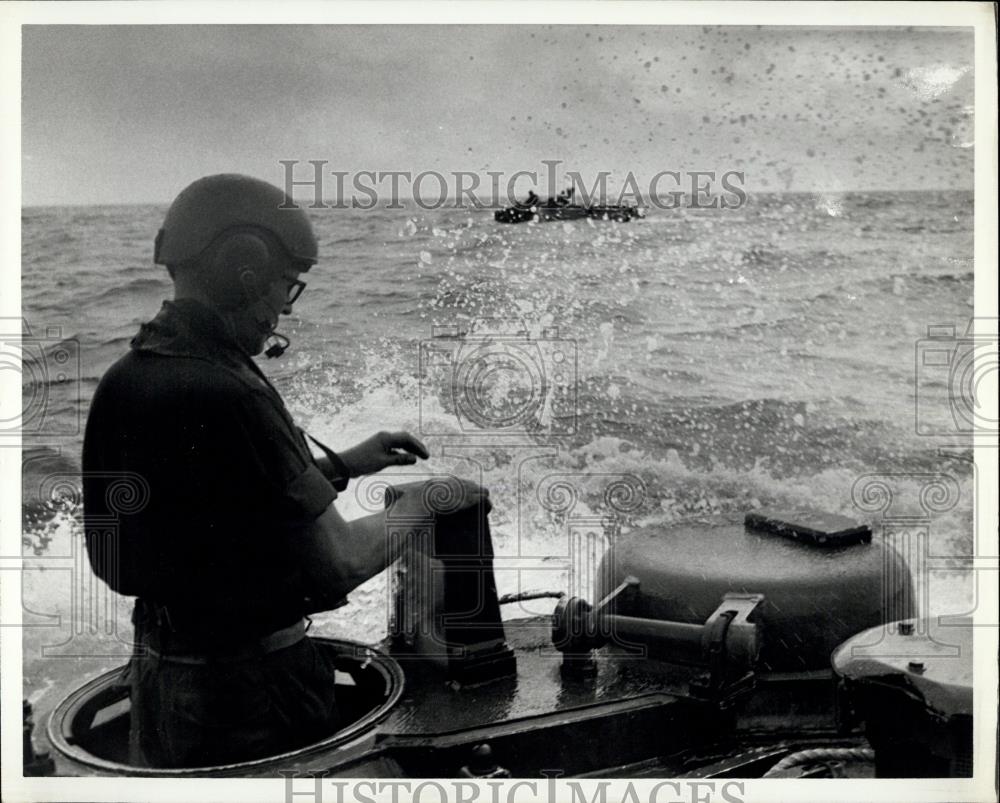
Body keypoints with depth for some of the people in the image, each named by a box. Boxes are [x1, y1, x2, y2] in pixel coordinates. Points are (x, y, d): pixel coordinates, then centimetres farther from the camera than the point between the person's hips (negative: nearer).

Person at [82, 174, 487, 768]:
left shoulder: (123, 379, 2)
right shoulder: (226, 395, -26)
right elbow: (341, 562, -22)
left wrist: (341, 465, 13)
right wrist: (423, 503, -6)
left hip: (160, 674, 8)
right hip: (249, 690, -8)